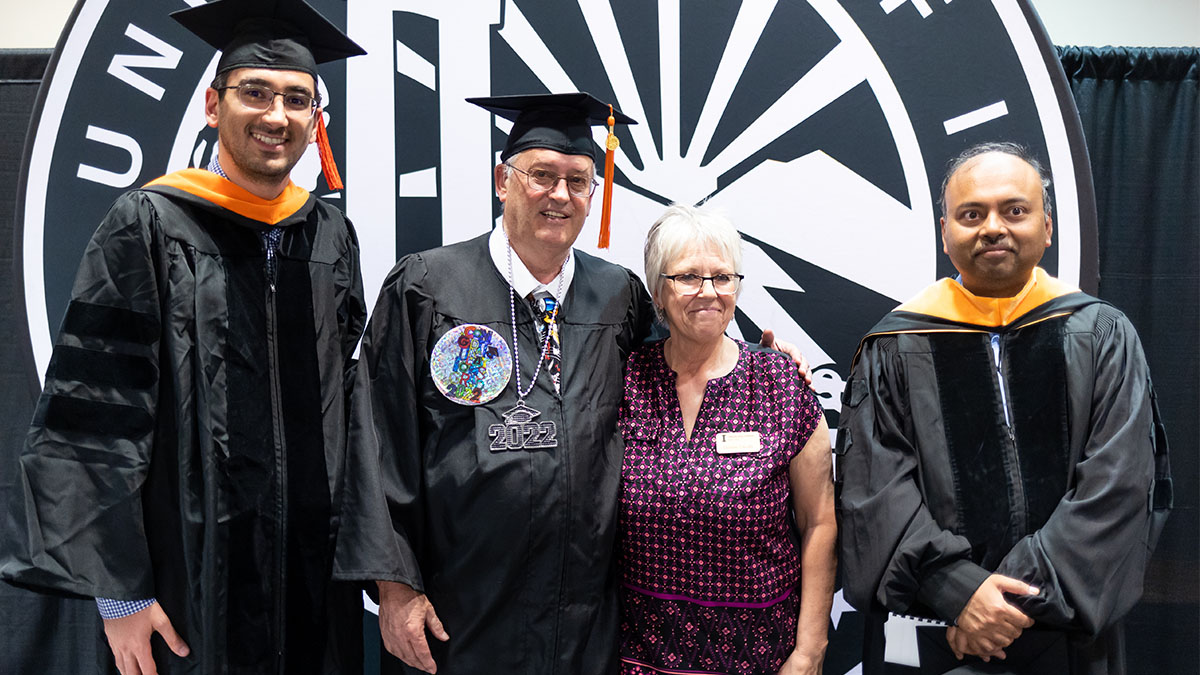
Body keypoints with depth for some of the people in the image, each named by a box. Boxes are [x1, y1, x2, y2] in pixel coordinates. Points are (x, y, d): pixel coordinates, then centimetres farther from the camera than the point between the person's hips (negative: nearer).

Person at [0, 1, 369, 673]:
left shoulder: (333, 237, 5)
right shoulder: (149, 227, -7)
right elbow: (96, 418, -9)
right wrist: (119, 592, -12)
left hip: (318, 568, 4)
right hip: (192, 575, -4)